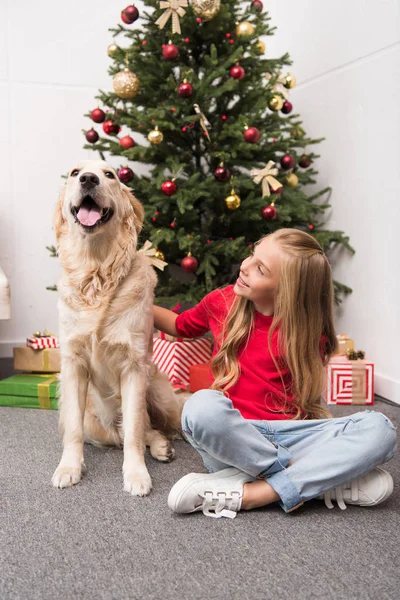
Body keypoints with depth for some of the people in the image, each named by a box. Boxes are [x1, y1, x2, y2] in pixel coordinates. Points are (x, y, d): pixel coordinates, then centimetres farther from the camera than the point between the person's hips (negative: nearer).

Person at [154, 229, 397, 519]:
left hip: (285, 434, 1)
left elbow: (306, 396, 4)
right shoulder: (222, 302, 4)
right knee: (202, 406, -37)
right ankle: (329, 477, -23)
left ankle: (253, 493, -30)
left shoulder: (308, 330, -1)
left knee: (379, 428, -24)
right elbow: (179, 325, 23)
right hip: (232, 434, 0)